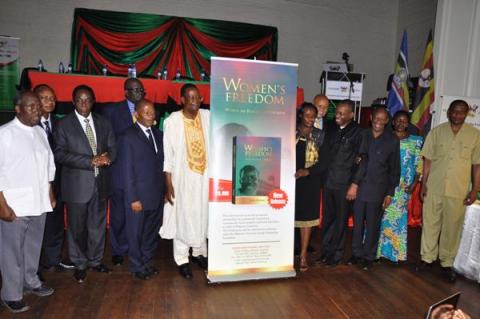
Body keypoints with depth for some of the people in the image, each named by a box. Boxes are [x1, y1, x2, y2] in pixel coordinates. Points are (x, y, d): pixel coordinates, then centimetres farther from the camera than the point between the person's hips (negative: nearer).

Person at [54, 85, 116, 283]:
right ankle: (79, 264, 28)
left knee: (98, 225, 14)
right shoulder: (64, 124, -3)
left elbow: (112, 148, 7)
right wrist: (91, 161, -21)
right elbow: (60, 154, -11)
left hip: (100, 183, 3)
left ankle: (95, 260, 33)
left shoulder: (103, 123, 8)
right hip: (77, 184, -3)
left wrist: (106, 158, -17)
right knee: (77, 227, 9)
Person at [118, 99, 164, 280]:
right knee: (136, 234, 10)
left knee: (152, 232, 17)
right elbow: (127, 170, -11)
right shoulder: (128, 137, -9)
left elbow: (161, 163, 9)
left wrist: (164, 190, 4)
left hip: (157, 195, 5)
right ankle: (137, 267, 28)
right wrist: (133, 198, -12)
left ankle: (147, 262, 35)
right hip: (139, 197, -5)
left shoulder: (158, 134, 8)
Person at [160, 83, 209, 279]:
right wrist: (168, 183, -9)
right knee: (182, 217, 6)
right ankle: (182, 260, 22)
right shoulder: (172, 121, -10)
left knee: (202, 215, 15)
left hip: (204, 176, 3)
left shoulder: (208, 116, -3)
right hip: (182, 177, -3)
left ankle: (199, 252, 36)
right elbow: (167, 154, -7)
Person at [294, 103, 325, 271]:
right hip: (290, 179, 0)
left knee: (307, 217, 5)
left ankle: (303, 255, 15)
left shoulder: (320, 135, 3)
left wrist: (307, 171, -13)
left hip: (310, 181, 0)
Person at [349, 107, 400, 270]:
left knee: (372, 224, 8)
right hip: (359, 187, 2)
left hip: (378, 190, -1)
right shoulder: (362, 135, 4)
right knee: (357, 222, 9)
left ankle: (369, 256, 23)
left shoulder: (392, 140, 0)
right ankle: (356, 253, 25)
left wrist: (390, 193, -1)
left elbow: (395, 168, 2)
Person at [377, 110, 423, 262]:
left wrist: (414, 184, -6)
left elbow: (418, 165, 3)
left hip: (402, 187, 0)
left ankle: (395, 251, 19)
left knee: (397, 217, 5)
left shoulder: (415, 141, 4)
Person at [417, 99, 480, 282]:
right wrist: (424, 184, 0)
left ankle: (447, 263, 23)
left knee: (452, 227, 8)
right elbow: (428, 160, 3)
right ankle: (427, 257, 24)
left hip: (458, 191, 0)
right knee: (430, 224, 9)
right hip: (434, 188, 1)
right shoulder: (436, 132, 1)